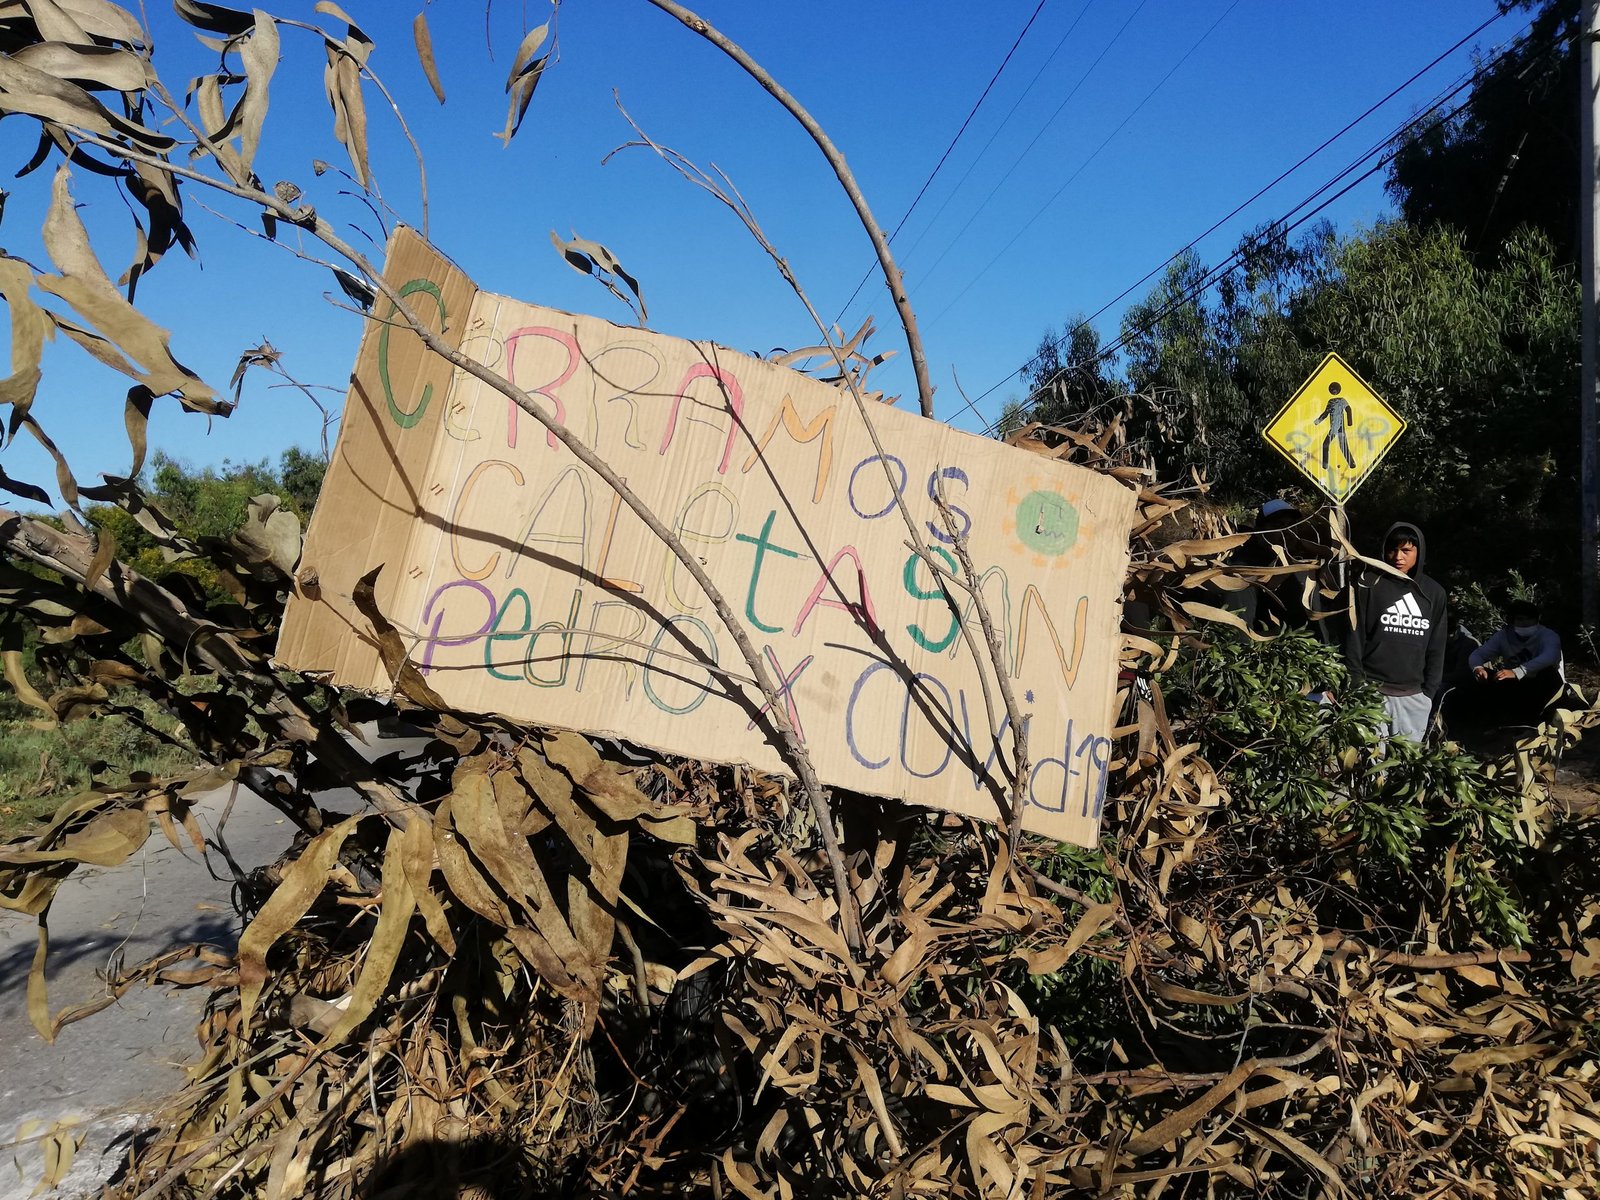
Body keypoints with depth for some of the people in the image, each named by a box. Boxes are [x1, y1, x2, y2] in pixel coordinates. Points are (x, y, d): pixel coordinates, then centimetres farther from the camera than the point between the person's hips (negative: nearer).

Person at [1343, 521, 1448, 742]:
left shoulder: (1433, 593, 12)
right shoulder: (1368, 584, 1)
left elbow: (1436, 649, 14)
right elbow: (1353, 637, -1)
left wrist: (1429, 692, 6)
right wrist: (1355, 686, -7)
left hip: (1413, 696, 4)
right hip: (1371, 692, -4)